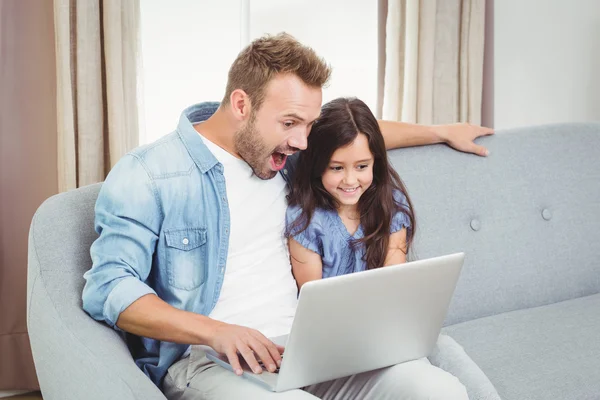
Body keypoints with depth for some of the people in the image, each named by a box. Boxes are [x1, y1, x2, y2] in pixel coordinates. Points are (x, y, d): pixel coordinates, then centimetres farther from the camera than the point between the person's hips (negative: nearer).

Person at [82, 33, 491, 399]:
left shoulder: (287, 153, 13)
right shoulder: (146, 175, -6)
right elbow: (108, 288, -13)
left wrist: (442, 132, 41)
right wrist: (216, 331, -26)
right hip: (205, 359, -6)